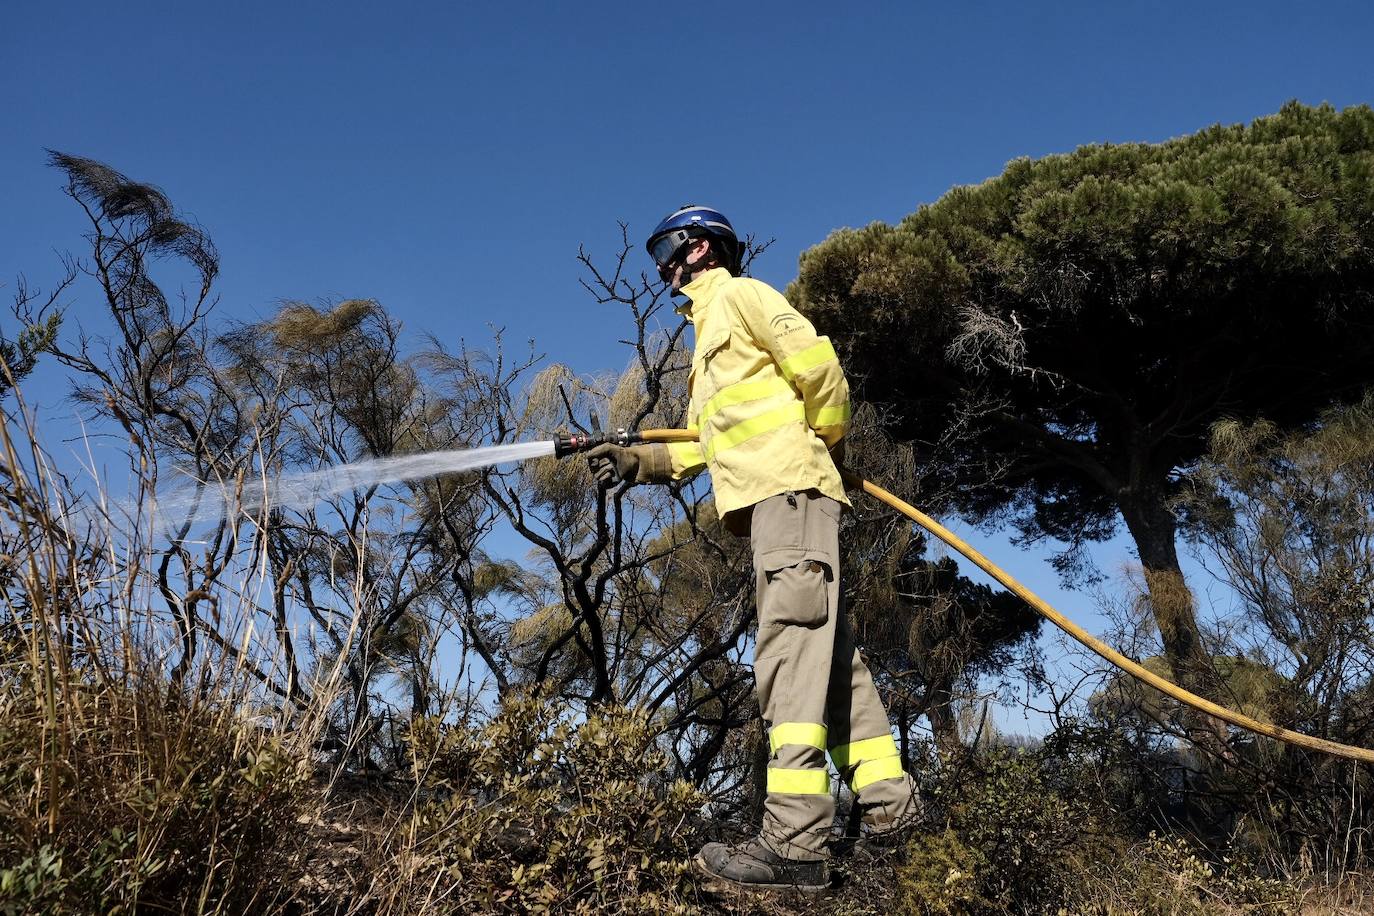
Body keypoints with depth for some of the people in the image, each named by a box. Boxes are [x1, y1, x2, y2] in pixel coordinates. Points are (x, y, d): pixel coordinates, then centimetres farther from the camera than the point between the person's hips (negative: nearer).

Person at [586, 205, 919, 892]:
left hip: (788, 485, -10)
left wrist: (827, 440, 3)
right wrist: (636, 461, 11)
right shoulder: (708, 344, 32)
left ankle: (795, 840, -27)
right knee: (828, 650, 7)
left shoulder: (738, 295, 5)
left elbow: (817, 364, -8)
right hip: (766, 499, 10)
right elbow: (704, 447, 24)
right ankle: (888, 801, 10)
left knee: (791, 646, -20)